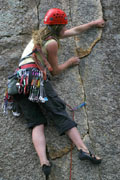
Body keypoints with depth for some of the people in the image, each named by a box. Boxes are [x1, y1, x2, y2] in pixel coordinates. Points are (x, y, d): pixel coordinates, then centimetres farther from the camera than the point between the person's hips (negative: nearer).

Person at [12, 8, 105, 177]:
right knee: (59, 111, -11)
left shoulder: (40, 34, 27)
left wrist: (93, 23, 46)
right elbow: (55, 71, 9)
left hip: (19, 82, 8)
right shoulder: (52, 43, 1)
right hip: (35, 77, -7)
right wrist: (70, 62, 26)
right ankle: (83, 148, -22)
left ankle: (43, 161, -26)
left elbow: (75, 31, 38)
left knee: (36, 122, -7)